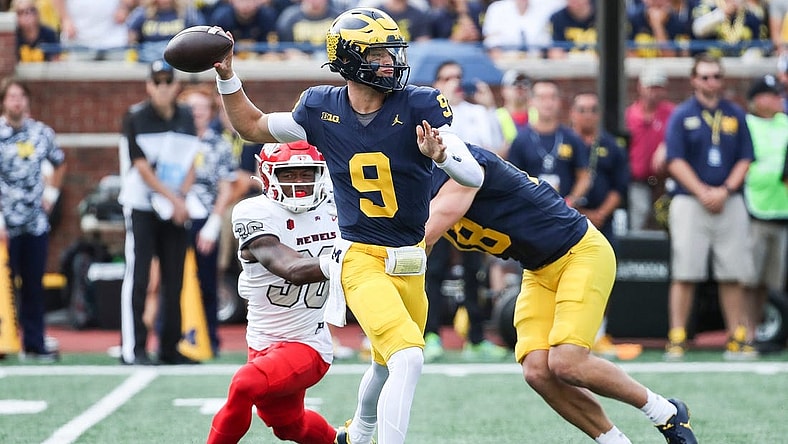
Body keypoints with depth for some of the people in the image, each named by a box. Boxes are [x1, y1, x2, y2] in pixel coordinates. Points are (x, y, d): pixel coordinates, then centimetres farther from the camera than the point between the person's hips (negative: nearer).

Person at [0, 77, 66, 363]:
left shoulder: (42, 133, 7)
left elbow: (59, 164, 25)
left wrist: (51, 193, 11)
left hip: (36, 222, 4)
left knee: (34, 286, 9)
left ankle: (34, 344, 15)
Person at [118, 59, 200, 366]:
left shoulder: (186, 119, 8)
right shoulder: (136, 119, -7)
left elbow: (190, 165, 9)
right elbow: (142, 168, -11)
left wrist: (181, 198, -7)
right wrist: (173, 199, -15)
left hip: (177, 210, 5)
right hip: (142, 208, -5)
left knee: (174, 281, 5)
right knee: (137, 279, -8)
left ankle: (170, 348, 12)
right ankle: (132, 349, -9)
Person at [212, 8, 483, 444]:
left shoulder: (419, 106, -11)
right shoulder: (321, 109, -7)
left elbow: (474, 176, -15)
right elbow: (252, 127, 11)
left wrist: (441, 155, -36)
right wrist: (226, 76, -1)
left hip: (410, 261, 3)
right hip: (361, 259, -3)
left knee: (387, 365, 22)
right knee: (408, 360, -23)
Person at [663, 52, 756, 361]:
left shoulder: (735, 115, 11)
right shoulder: (681, 116, 3)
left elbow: (745, 160, 7)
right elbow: (676, 162, -4)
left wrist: (725, 191, -8)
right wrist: (703, 192, -13)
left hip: (730, 203, 2)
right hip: (690, 204, -2)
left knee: (732, 275, 2)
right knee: (684, 274, -5)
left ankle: (737, 339, 5)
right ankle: (676, 339, -4)